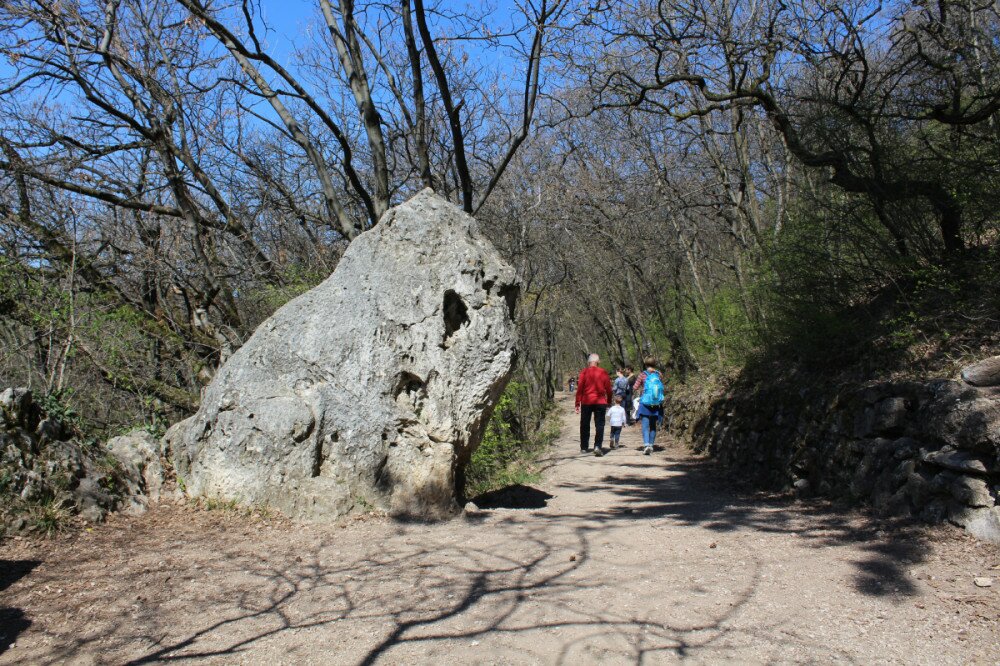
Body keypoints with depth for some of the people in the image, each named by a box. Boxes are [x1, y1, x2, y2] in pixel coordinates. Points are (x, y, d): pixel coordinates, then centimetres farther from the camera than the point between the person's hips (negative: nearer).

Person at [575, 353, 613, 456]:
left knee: (585, 425, 12)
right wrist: (609, 402, 14)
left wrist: (578, 403, -2)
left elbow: (580, 388, -5)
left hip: (586, 401, 0)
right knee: (599, 425, 0)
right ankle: (597, 446, -16)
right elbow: (608, 389, 3)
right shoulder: (603, 372, 1)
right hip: (600, 402, 0)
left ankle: (584, 447, 18)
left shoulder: (584, 372, -2)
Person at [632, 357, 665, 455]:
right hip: (657, 405, 3)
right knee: (653, 425, 15)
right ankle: (651, 445, 20)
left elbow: (634, 388, -4)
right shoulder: (659, 375, 1)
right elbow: (662, 388, 12)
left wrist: (639, 392, 15)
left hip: (645, 404, -3)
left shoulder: (643, 375, -7)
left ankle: (646, 444, -21)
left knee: (645, 425, -4)